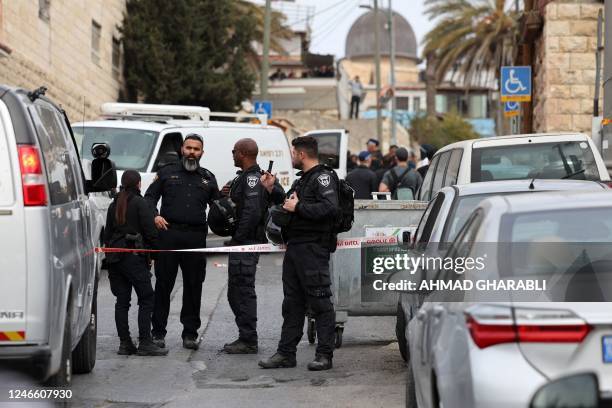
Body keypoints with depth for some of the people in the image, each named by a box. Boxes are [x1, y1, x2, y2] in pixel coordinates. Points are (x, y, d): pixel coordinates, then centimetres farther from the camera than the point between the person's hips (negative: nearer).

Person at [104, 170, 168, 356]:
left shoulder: (114, 205, 14)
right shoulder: (139, 203, -6)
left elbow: (107, 233, 16)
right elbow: (150, 231, -11)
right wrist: (155, 251, 0)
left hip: (115, 256, 7)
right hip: (134, 256, -7)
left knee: (122, 300, 8)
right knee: (146, 298, -3)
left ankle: (124, 343, 6)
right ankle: (145, 343, -8)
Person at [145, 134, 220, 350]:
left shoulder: (208, 178, 17)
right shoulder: (167, 172, 11)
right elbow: (150, 196, 9)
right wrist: (154, 215, -8)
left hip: (196, 237, 2)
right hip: (168, 233, -2)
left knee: (194, 286, 3)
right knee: (163, 284, -1)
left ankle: (190, 333, 10)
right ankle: (158, 332, 5)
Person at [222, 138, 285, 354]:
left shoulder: (251, 178, -15)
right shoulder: (255, 176, 16)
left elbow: (252, 213, -25)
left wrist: (238, 238, -19)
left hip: (245, 242, -11)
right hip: (244, 242, 11)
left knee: (243, 290, -7)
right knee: (236, 291, 15)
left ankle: (248, 341, -4)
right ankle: (245, 338, 21)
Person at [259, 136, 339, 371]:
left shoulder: (323, 177, -8)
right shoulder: (301, 181, 23)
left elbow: (331, 208, -23)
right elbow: (287, 206, 29)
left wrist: (298, 207, -17)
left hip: (314, 249, -10)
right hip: (294, 247, 10)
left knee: (320, 303, -6)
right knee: (292, 303, 10)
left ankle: (325, 355, -3)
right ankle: (286, 353, 14)